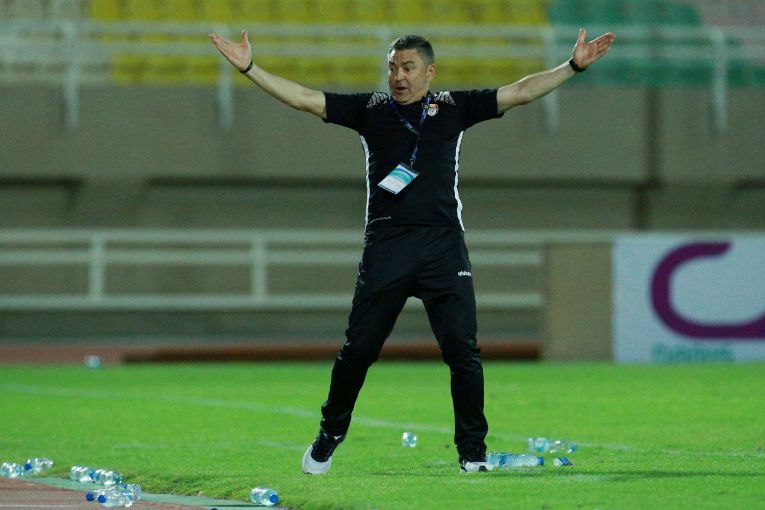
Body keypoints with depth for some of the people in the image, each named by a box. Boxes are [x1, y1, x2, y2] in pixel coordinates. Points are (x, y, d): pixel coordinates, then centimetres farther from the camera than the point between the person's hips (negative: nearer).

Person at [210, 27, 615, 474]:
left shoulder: (453, 107, 11)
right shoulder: (369, 109, 11)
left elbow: (520, 92, 9)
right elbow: (304, 98, 8)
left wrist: (573, 66, 1)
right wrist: (249, 69, 0)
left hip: (443, 242, 0)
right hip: (385, 245, 0)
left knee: (463, 350, -6)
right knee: (358, 348, 1)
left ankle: (473, 452, 4)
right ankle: (328, 440, 18)